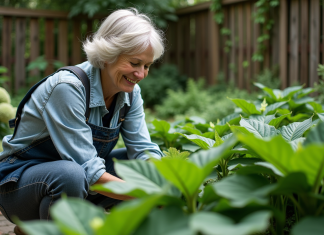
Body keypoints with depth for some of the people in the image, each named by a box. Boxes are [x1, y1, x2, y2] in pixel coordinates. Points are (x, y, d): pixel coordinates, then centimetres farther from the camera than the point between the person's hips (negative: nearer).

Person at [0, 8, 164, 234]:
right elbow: (87, 169, -31)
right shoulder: (68, 87, -28)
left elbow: (144, 150, -10)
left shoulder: (130, 92, -6)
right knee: (71, 175, -38)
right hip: (21, 180, -7)